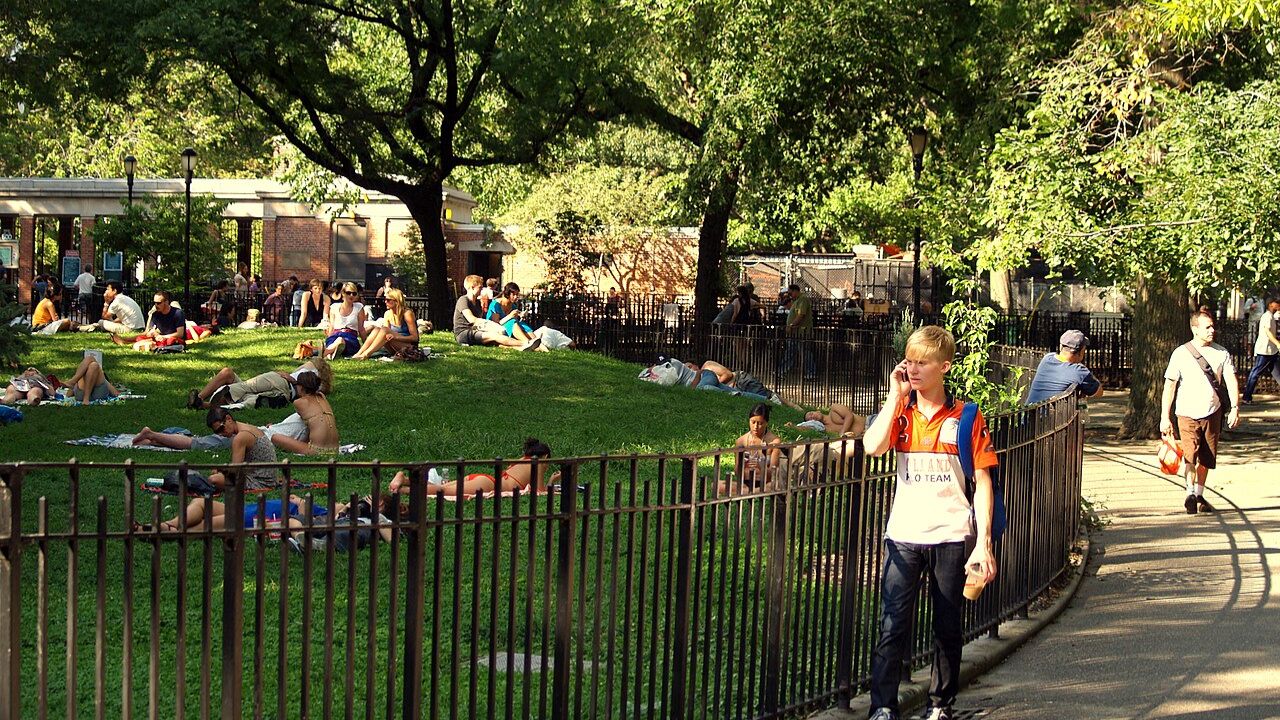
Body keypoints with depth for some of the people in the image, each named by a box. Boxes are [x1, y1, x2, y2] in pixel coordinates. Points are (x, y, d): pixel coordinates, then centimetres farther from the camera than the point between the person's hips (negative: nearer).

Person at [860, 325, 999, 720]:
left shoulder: (966, 417, -1)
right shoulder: (900, 413, 5)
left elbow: (982, 483, -1)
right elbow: (872, 447, -16)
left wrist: (983, 543, -7)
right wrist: (896, 395, -10)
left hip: (950, 536, -1)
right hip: (903, 535, 1)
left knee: (948, 628, 9)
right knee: (892, 625, -4)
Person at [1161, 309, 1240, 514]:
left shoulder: (1221, 353, 5)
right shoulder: (1181, 354, -2)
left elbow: (1231, 380, -3)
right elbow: (1169, 386, -1)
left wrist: (1235, 408, -17)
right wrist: (1165, 418, -4)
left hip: (1212, 413, 3)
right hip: (1186, 413, -3)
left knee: (1206, 458, 11)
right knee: (1190, 454, -20)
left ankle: (1199, 496, 25)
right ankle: (1190, 494, -22)